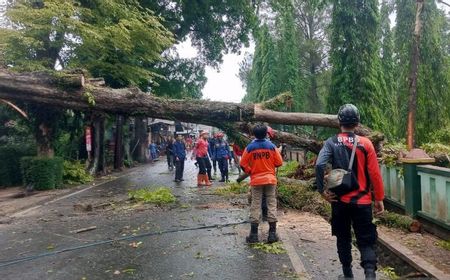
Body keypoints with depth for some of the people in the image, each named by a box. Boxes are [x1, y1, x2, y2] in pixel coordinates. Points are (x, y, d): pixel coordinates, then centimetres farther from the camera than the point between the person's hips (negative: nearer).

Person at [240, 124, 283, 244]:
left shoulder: (250, 147, -6)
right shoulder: (271, 146, -5)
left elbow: (243, 164, -3)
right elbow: (279, 162, -1)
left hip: (256, 180, 0)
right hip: (270, 179, 0)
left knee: (255, 206, 5)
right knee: (272, 204, 7)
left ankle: (254, 234, 7)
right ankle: (272, 233, 7)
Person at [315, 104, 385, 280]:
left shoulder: (331, 143, -5)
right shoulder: (365, 143, -4)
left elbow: (319, 165, -21)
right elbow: (375, 174, -4)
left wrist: (322, 190, -12)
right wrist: (379, 199, 4)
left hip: (340, 201, 1)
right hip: (362, 201, 0)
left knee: (343, 238, 17)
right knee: (366, 241, 8)